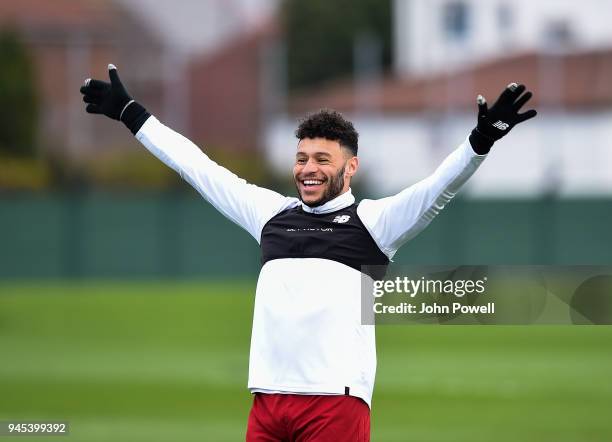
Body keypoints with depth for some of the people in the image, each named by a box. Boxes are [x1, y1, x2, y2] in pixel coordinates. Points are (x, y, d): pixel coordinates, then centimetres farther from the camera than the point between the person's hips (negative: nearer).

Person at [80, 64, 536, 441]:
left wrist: (480, 141, -26)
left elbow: (438, 189, -9)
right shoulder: (272, 214, 17)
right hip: (267, 398, 5)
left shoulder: (371, 220, 4)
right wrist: (130, 114, 28)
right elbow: (199, 168, 23)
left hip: (336, 397, -5)